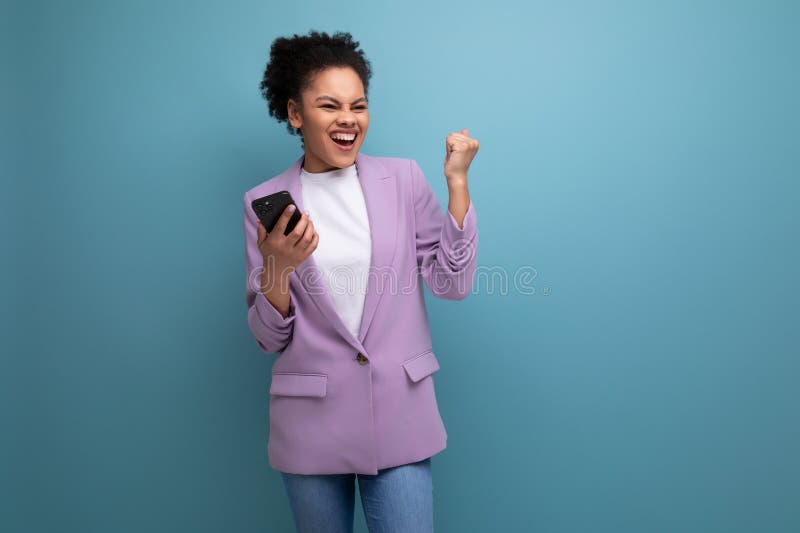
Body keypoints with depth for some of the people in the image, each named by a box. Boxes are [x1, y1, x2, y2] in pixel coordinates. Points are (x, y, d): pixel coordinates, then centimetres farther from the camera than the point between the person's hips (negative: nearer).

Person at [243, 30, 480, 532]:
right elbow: (269, 337, 0)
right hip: (311, 423, 1)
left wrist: (458, 180, -9)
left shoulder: (403, 178, 0)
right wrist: (277, 268, -19)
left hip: (400, 415, 0)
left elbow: (453, 283, -4)